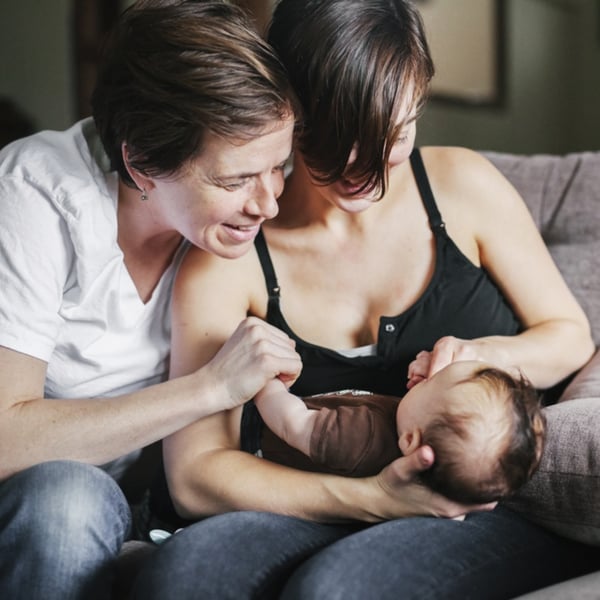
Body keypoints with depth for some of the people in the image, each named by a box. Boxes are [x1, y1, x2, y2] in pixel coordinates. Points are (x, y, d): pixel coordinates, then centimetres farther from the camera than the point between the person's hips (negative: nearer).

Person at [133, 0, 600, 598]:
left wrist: (490, 354, -15)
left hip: (513, 504, -1)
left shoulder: (461, 184, -1)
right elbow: (194, 474, -11)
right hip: (339, 515, 1)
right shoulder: (227, 261, -5)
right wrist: (373, 498, -25)